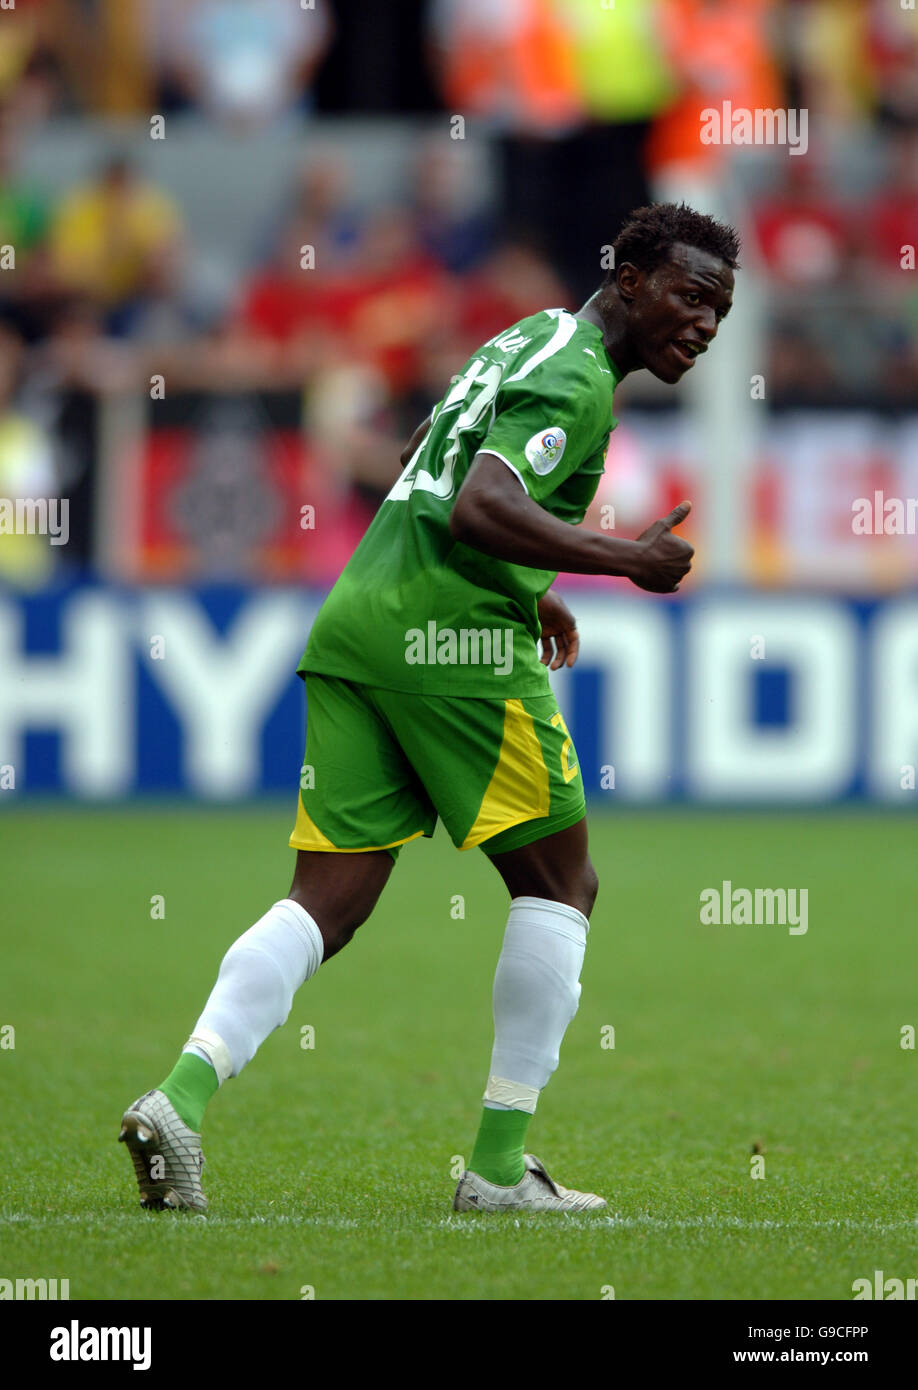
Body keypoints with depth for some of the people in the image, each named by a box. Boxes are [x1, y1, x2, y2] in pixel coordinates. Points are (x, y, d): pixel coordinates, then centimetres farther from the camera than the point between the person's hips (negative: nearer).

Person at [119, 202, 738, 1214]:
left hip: (356, 616, 9)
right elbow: (480, 506, -22)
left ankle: (179, 1098, -15)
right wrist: (624, 561, -17)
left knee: (328, 899, 4)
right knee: (558, 883, 3)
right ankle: (499, 1164, 2)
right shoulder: (576, 378, -7)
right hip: (454, 635, -9)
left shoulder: (527, 340, 24)